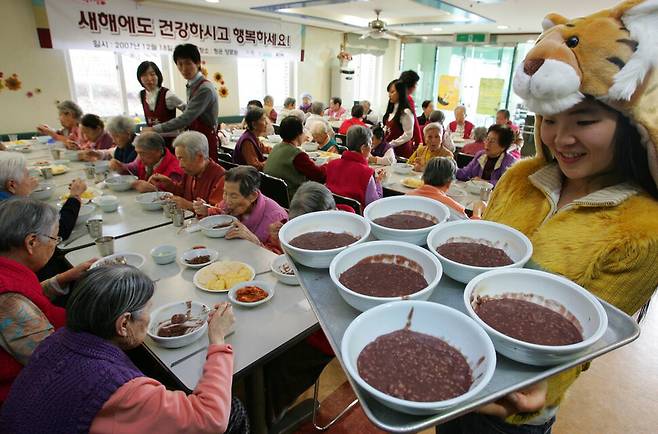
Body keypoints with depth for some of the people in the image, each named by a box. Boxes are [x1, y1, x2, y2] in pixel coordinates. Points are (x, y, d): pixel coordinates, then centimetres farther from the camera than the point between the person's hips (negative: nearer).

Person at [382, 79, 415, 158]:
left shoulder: (406, 112, -12)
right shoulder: (391, 110, 12)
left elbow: (408, 135, -15)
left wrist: (391, 144, -17)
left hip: (401, 150, -7)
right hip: (390, 149, 7)